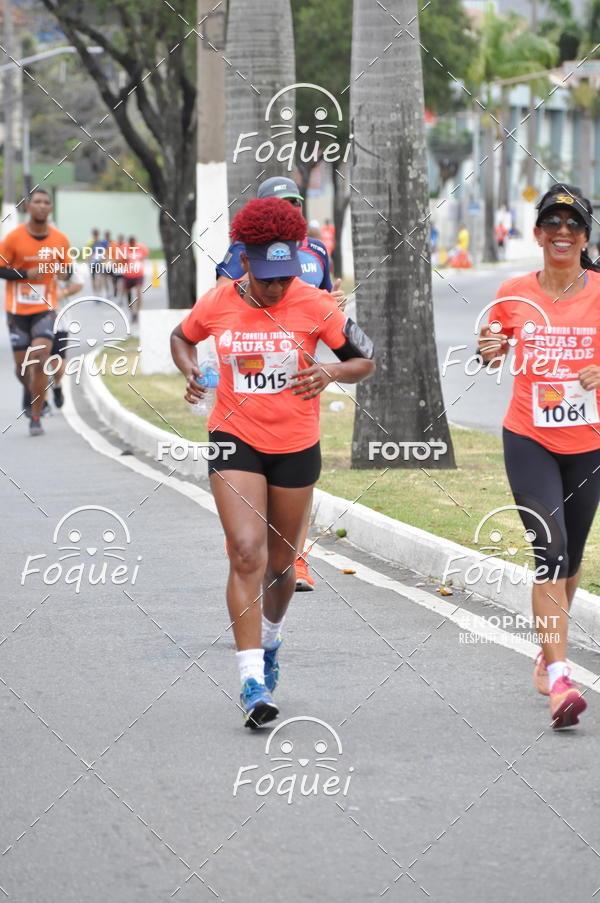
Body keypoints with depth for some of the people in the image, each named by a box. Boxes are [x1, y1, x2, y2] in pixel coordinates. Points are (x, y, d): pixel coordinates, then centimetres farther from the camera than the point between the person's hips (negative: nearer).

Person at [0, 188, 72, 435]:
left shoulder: (60, 240, -1)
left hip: (45, 310, 0)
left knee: (39, 360, -16)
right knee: (22, 366, 6)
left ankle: (35, 418, -8)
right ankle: (30, 389, 43)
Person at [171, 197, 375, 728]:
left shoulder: (313, 305, -11)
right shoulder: (217, 304, -7)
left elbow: (365, 361, -2)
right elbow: (181, 337, 15)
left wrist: (332, 373, -24)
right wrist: (191, 372, -7)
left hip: (296, 445, 1)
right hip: (235, 440, -1)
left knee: (281, 561, 13)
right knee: (247, 552, -16)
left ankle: (270, 639, 45)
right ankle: (252, 682, -18)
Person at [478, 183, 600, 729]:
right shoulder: (514, 296, -1)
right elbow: (493, 352, 14)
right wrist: (489, 350, -8)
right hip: (529, 441, -1)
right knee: (550, 550, -15)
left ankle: (548, 653, 37)